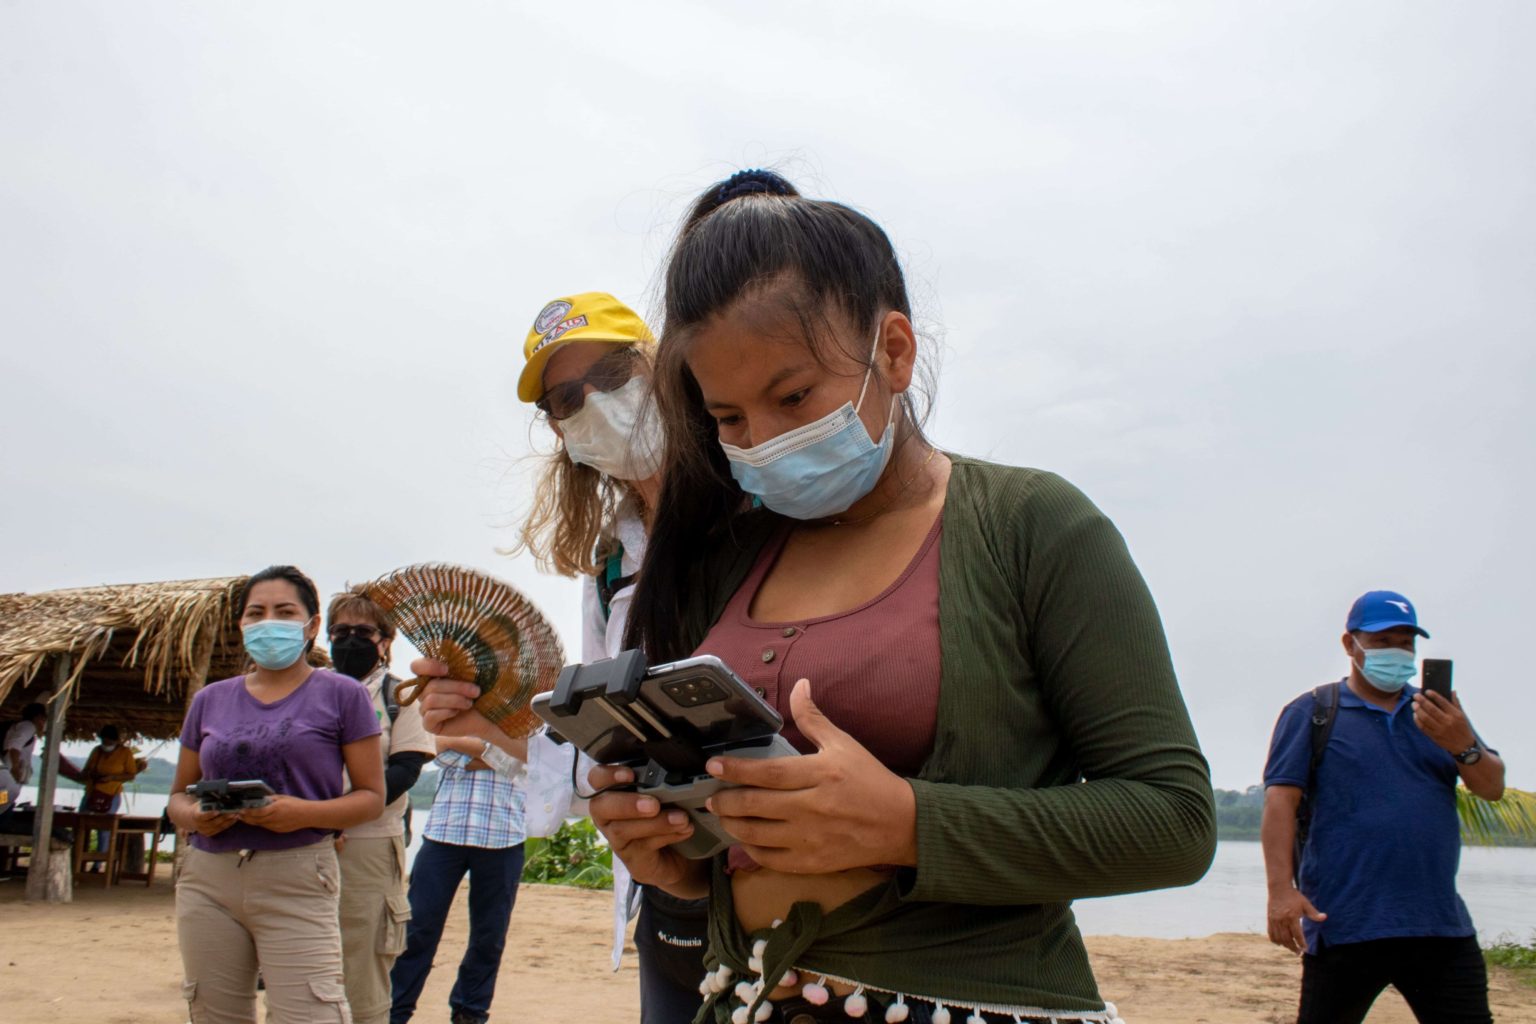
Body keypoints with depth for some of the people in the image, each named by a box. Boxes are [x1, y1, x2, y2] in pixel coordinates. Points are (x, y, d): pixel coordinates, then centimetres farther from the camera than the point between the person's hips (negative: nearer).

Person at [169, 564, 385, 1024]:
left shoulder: (341, 694, 3)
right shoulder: (210, 700, 14)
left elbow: (371, 796, 1)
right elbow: (178, 794, 18)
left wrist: (305, 813, -17)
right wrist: (193, 816, -6)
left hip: (296, 882, -4)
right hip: (207, 880, 4)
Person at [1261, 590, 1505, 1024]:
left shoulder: (1439, 712, 17)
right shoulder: (1312, 712, 3)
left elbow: (1493, 787, 6)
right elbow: (1281, 798, -6)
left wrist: (1463, 746, -16)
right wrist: (1281, 888, -18)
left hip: (1441, 927, 4)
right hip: (1343, 926, -4)